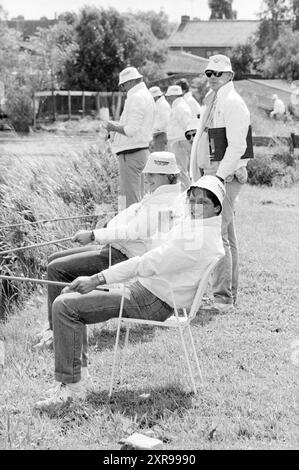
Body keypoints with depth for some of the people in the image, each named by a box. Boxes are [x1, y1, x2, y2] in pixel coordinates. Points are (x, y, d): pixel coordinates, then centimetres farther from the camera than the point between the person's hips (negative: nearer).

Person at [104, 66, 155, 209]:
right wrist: (117, 126, 13)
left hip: (131, 154, -11)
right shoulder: (146, 95, 18)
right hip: (142, 150, 11)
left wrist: (114, 127, -7)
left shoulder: (136, 98, -15)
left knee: (130, 198, -7)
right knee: (138, 198, 14)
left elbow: (131, 130, -22)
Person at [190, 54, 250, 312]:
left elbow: (237, 147, -19)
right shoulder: (212, 101, 20)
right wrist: (199, 177, 18)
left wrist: (219, 177, -23)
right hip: (212, 175, 10)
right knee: (228, 237, 12)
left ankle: (223, 296, -7)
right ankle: (230, 295, 18)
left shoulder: (233, 102, -11)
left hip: (226, 177, -10)